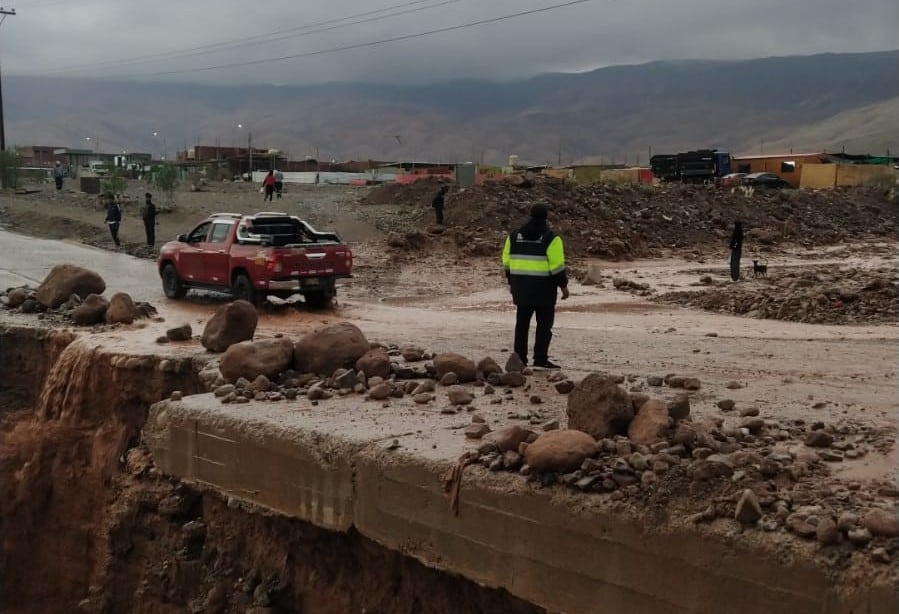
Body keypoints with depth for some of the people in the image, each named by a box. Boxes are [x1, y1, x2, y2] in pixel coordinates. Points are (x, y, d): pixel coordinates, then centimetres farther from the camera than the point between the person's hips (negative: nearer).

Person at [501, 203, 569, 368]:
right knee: (544, 323, 0)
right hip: (543, 287, -5)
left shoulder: (514, 235, 8)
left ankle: (519, 357, 15)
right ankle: (540, 359, -4)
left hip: (521, 286, 5)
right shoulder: (550, 238, -8)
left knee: (522, 322, 13)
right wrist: (563, 285, -3)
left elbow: (507, 261, 11)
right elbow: (557, 265, -11)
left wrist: (511, 282, 20)